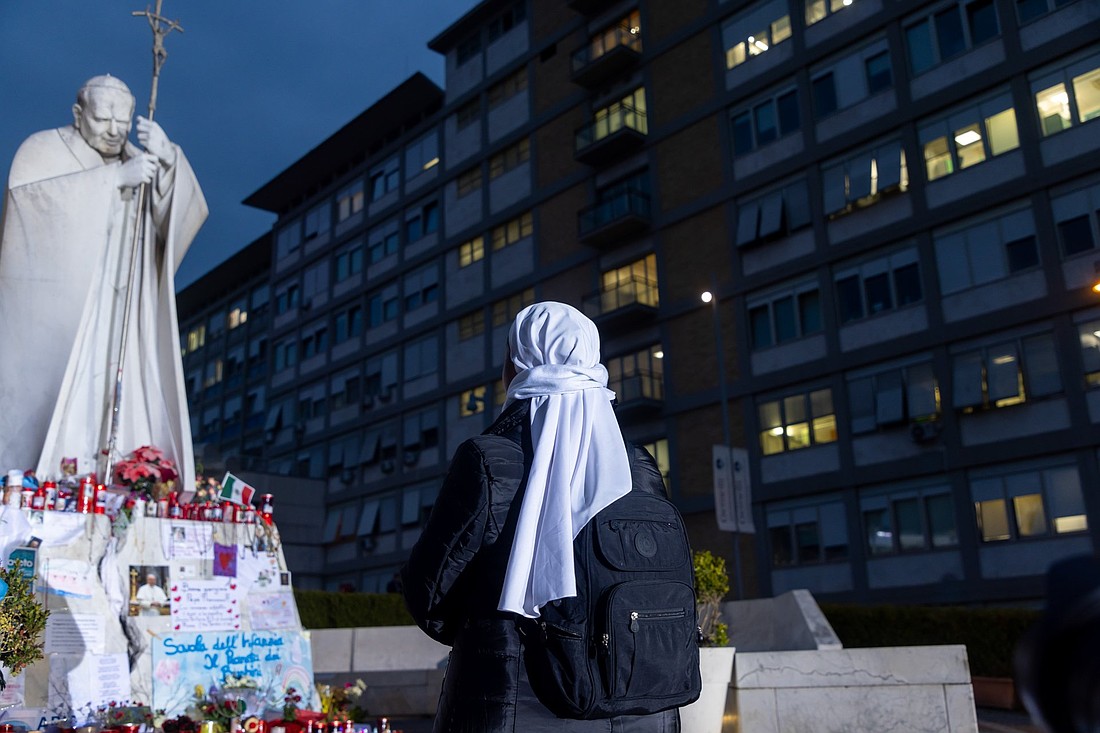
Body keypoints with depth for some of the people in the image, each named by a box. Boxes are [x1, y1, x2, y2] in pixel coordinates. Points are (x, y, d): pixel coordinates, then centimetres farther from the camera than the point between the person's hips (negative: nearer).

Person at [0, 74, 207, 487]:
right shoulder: (43, 148, 9)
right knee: (42, 402, -11)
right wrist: (115, 178, -18)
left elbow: (186, 213, 3)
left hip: (116, 323, 3)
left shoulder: (138, 162, 19)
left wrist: (168, 162, -16)